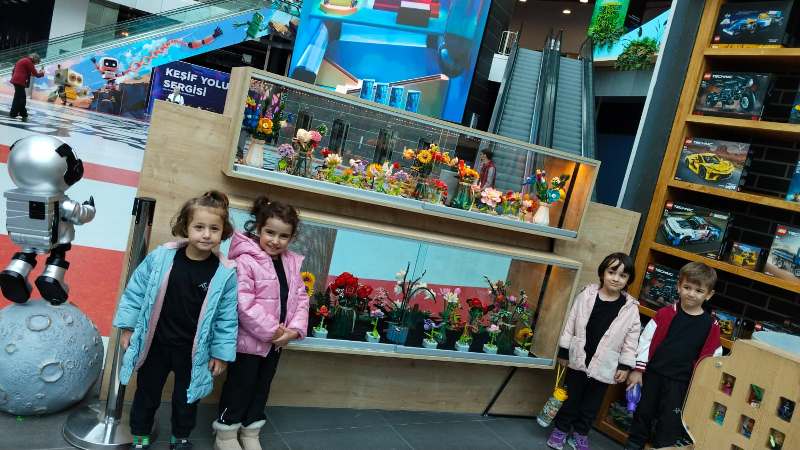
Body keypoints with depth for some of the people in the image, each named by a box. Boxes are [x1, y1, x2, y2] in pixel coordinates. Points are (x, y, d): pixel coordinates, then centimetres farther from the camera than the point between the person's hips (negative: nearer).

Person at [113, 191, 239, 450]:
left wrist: (221, 353, -4)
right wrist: (127, 328, 3)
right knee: (147, 395, 20)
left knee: (186, 400, 19)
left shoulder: (225, 274, -15)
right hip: (155, 346, 1)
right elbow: (135, 292, -1)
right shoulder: (160, 258, -13)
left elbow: (227, 318, -8)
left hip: (192, 353, 0)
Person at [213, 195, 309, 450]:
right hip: (249, 339, -7)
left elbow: (301, 298, 4)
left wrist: (295, 329, -10)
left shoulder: (292, 263, 4)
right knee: (240, 386, 8)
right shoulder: (245, 261, -18)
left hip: (277, 341, 7)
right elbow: (244, 304, -25)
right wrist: (271, 331, -22)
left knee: (262, 386, 19)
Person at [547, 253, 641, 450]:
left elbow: (631, 340, -2)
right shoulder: (586, 295, -8)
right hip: (578, 359, 0)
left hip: (604, 366, 1)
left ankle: (580, 433, 34)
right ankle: (561, 429, 33)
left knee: (592, 403, 15)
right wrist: (564, 352, -1)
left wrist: (625, 365, -3)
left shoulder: (631, 308, -8)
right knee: (570, 396, 14)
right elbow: (571, 324, -2)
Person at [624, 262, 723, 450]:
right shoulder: (665, 314, -5)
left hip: (680, 382, -1)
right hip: (652, 373, 1)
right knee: (643, 412, 13)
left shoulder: (711, 326, -4)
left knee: (669, 422, 6)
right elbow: (646, 341, -3)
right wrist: (638, 370, -4)